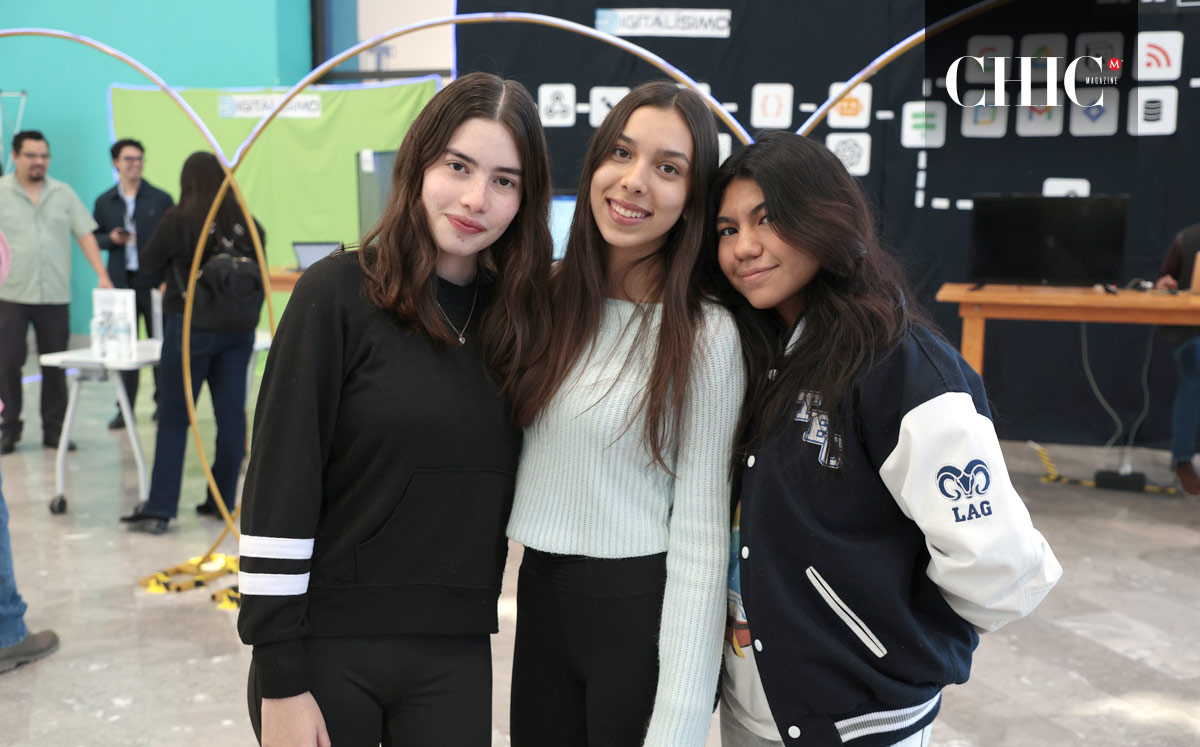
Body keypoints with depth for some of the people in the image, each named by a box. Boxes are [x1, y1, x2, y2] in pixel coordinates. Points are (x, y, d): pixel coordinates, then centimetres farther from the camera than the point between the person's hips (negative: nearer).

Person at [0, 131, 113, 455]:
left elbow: (85, 234, 7)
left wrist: (102, 275, -2)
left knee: (55, 366, 5)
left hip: (55, 296, 2)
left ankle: (54, 428, 15)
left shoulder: (63, 193, 10)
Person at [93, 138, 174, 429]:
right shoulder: (104, 202, 10)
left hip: (155, 282, -2)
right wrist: (111, 239, -7)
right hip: (121, 283, 2)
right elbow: (93, 238, 15)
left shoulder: (161, 200, 3)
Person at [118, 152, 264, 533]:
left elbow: (147, 262, 1)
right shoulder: (247, 223, -1)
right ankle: (223, 500, 16)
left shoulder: (178, 220, -10)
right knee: (231, 413, 8)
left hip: (190, 326, -3)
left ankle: (159, 509, 5)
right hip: (238, 329, 4)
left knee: (173, 419, 3)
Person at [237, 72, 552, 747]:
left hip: (457, 657, 4)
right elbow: (279, 488, -13)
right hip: (329, 646, -3)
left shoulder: (519, 314, 3)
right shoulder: (340, 293, -11)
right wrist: (279, 680, -13)